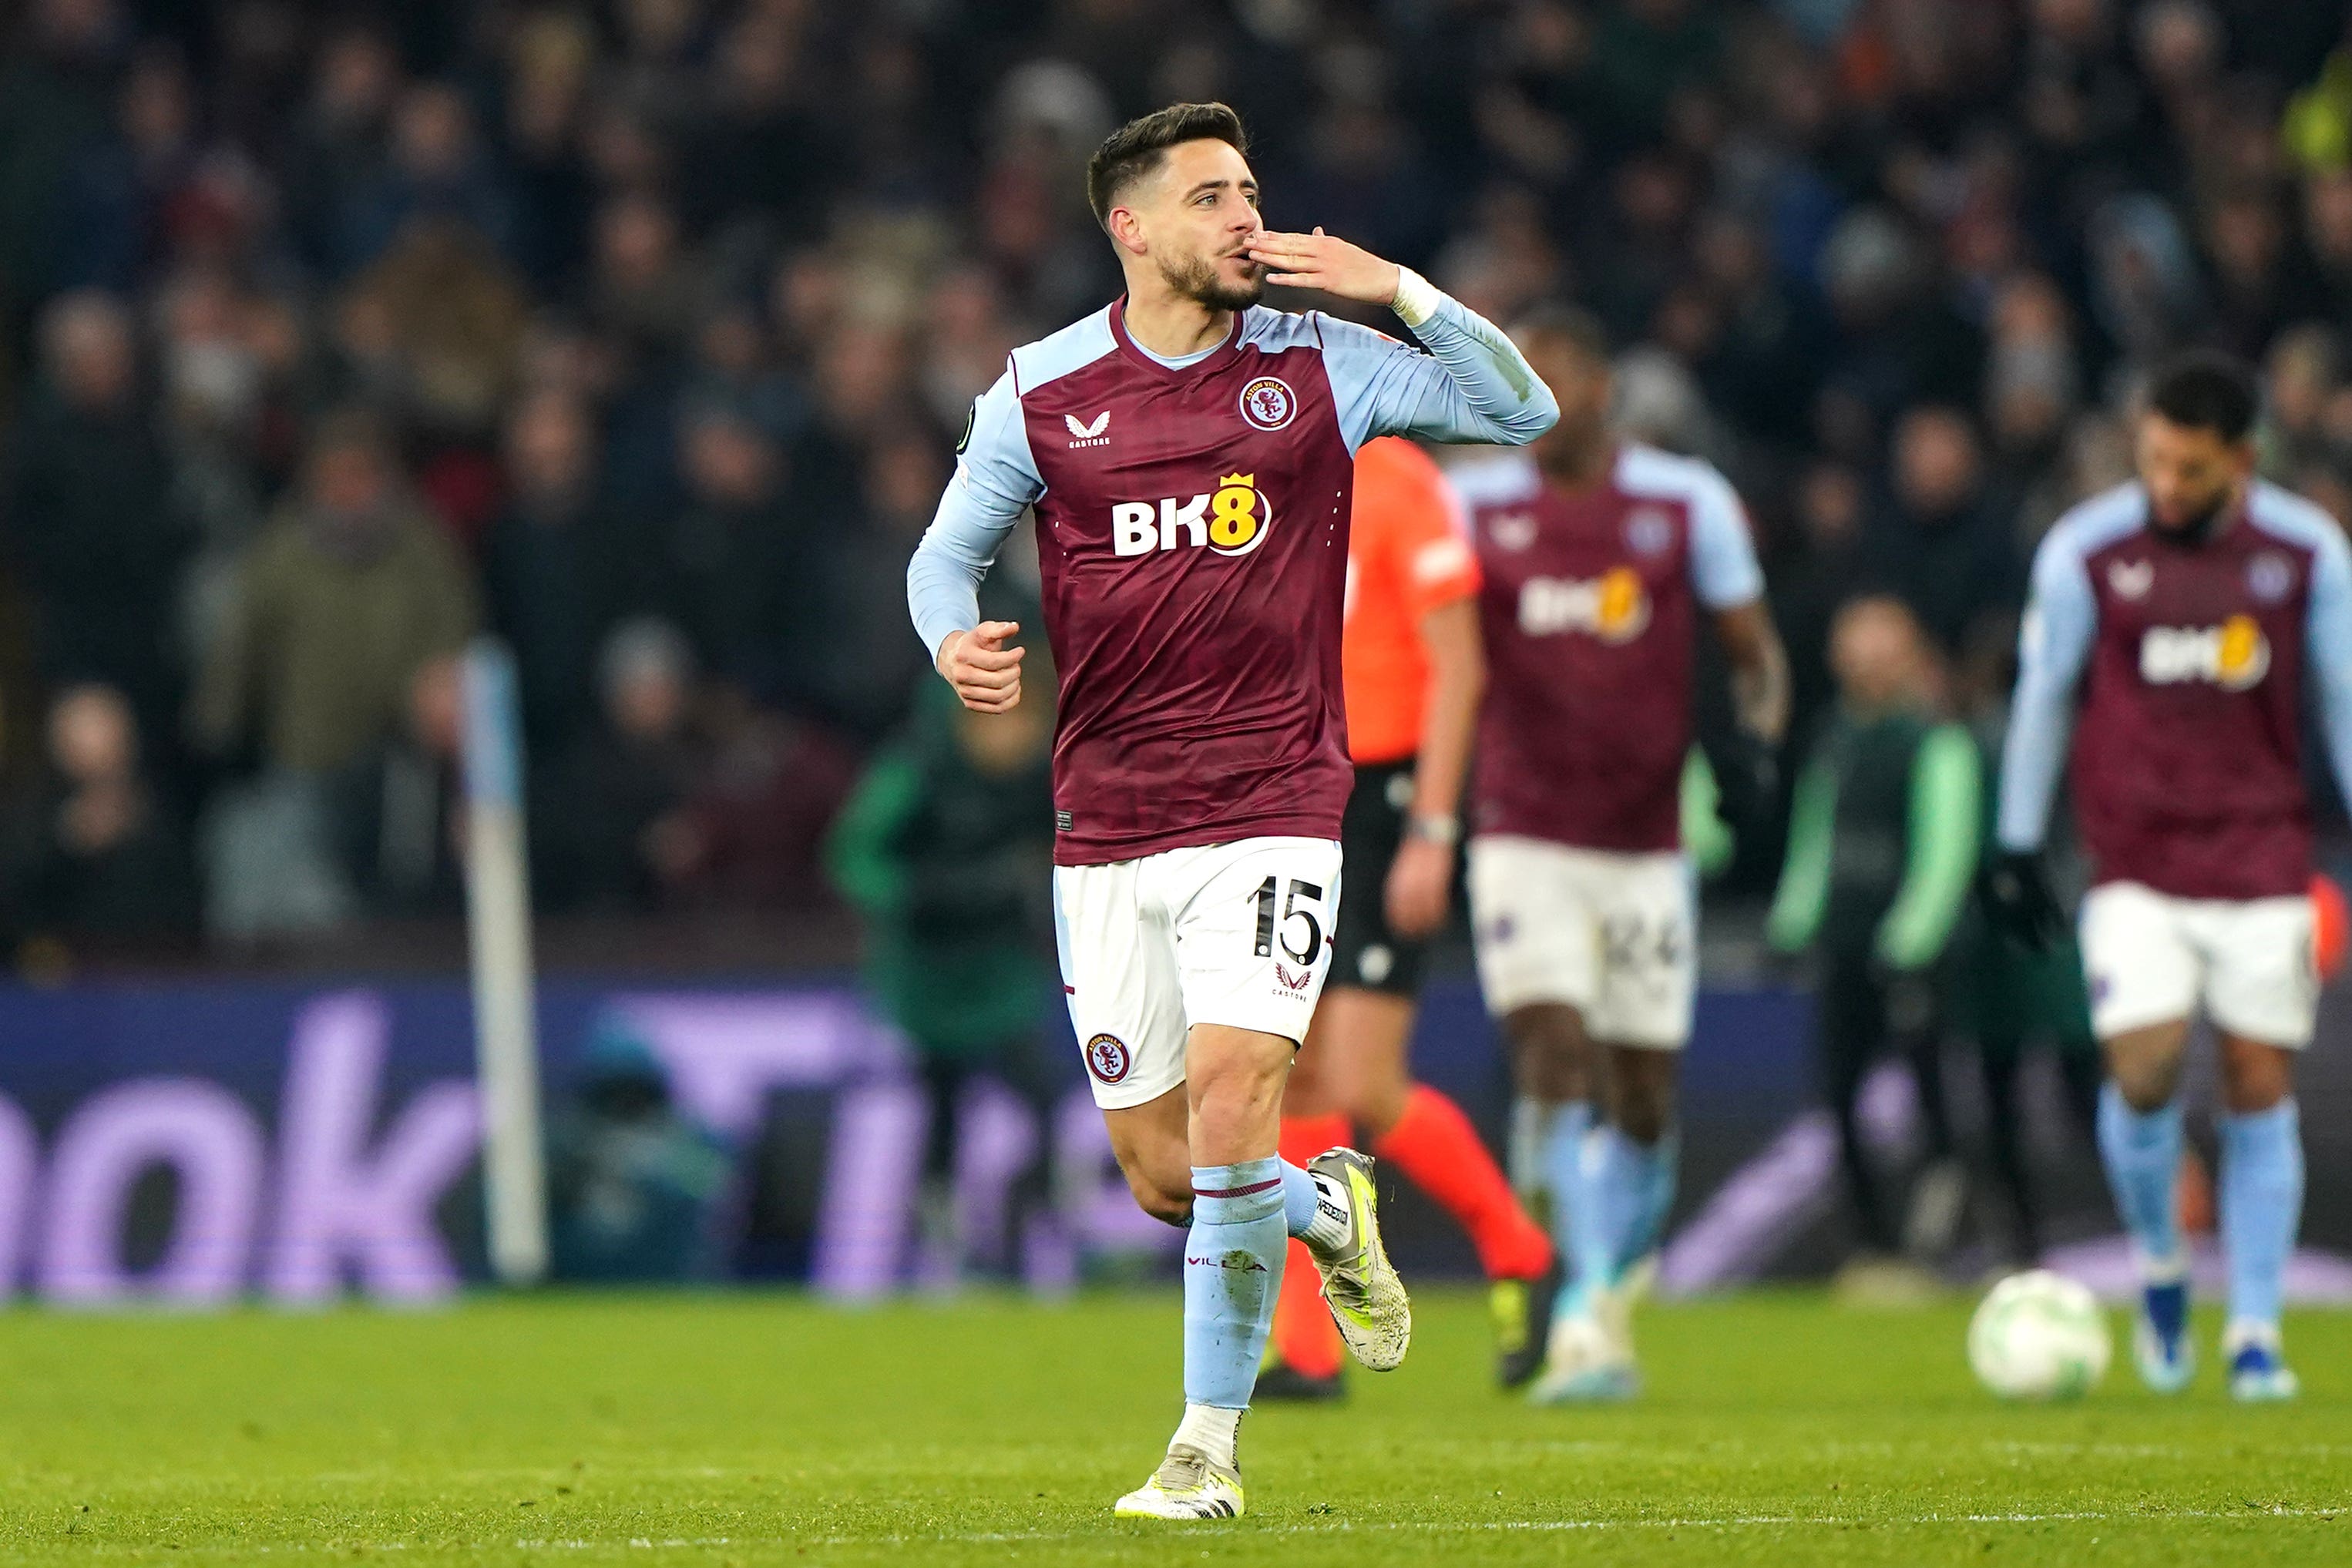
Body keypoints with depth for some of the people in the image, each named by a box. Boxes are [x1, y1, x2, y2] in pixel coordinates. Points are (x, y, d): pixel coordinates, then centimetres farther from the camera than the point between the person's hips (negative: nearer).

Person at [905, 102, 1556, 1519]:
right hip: (1105, 828, 2)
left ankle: (1210, 1447, -7)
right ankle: (1329, 1211, 36)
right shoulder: (1042, 392, 4)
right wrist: (954, 639, -10)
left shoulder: (1319, 366, 2)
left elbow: (1523, 411, 3)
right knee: (1164, 1179, 2)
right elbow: (947, 551, 13)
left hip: (1271, 807, -2)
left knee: (1231, 1097, -20)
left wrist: (1398, 287, -9)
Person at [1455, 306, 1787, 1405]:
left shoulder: (1687, 504, 2)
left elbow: (1752, 650, 8)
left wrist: (1754, 738, -12)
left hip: (1646, 849, 1)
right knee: (1556, 1060, -19)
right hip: (1524, 846, -1)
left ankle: (1612, 1308, 27)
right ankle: (1588, 1323, -25)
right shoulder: (1475, 510, 2)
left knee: (1643, 1101, 7)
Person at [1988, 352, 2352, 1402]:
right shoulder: (2086, 551, -4)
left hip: (2264, 861, 1)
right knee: (2144, 1071, -13)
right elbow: (2043, 696, 6)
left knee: (2260, 1087, -1)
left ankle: (2255, 1332, 7)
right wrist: (2017, 848, 7)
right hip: (2135, 864, -1)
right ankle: (2159, 1268, 14)